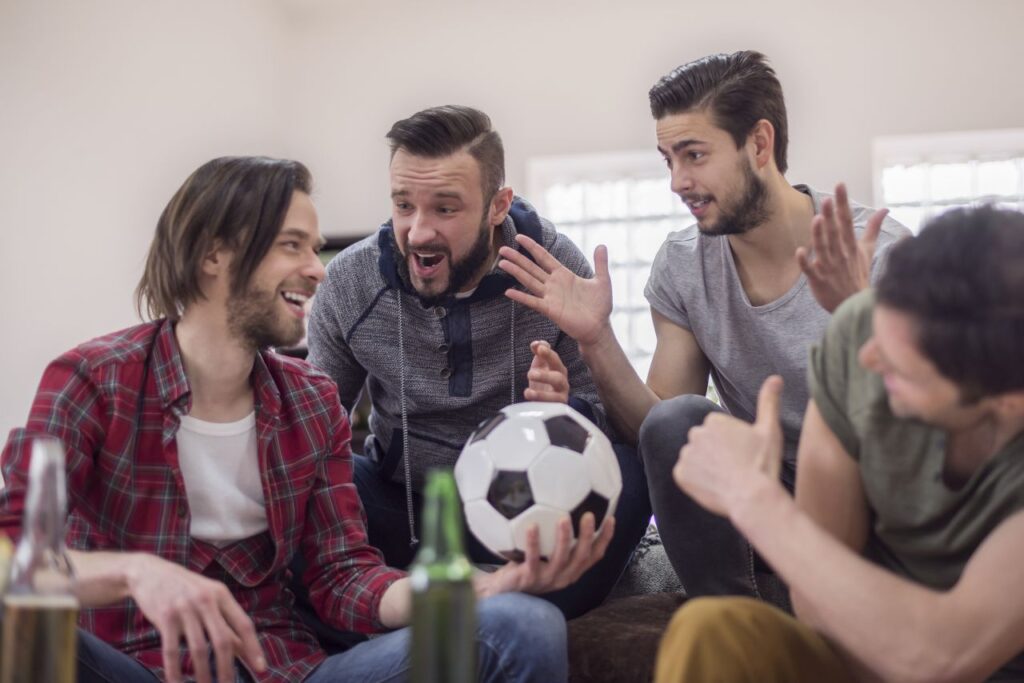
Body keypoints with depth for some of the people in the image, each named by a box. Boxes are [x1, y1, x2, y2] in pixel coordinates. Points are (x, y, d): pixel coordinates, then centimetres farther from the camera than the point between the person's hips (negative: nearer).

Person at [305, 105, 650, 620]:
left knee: (626, 474, -29)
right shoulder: (348, 282, -7)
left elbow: (604, 417, -7)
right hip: (402, 505, 1)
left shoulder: (557, 268, -12)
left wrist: (567, 412, -31)